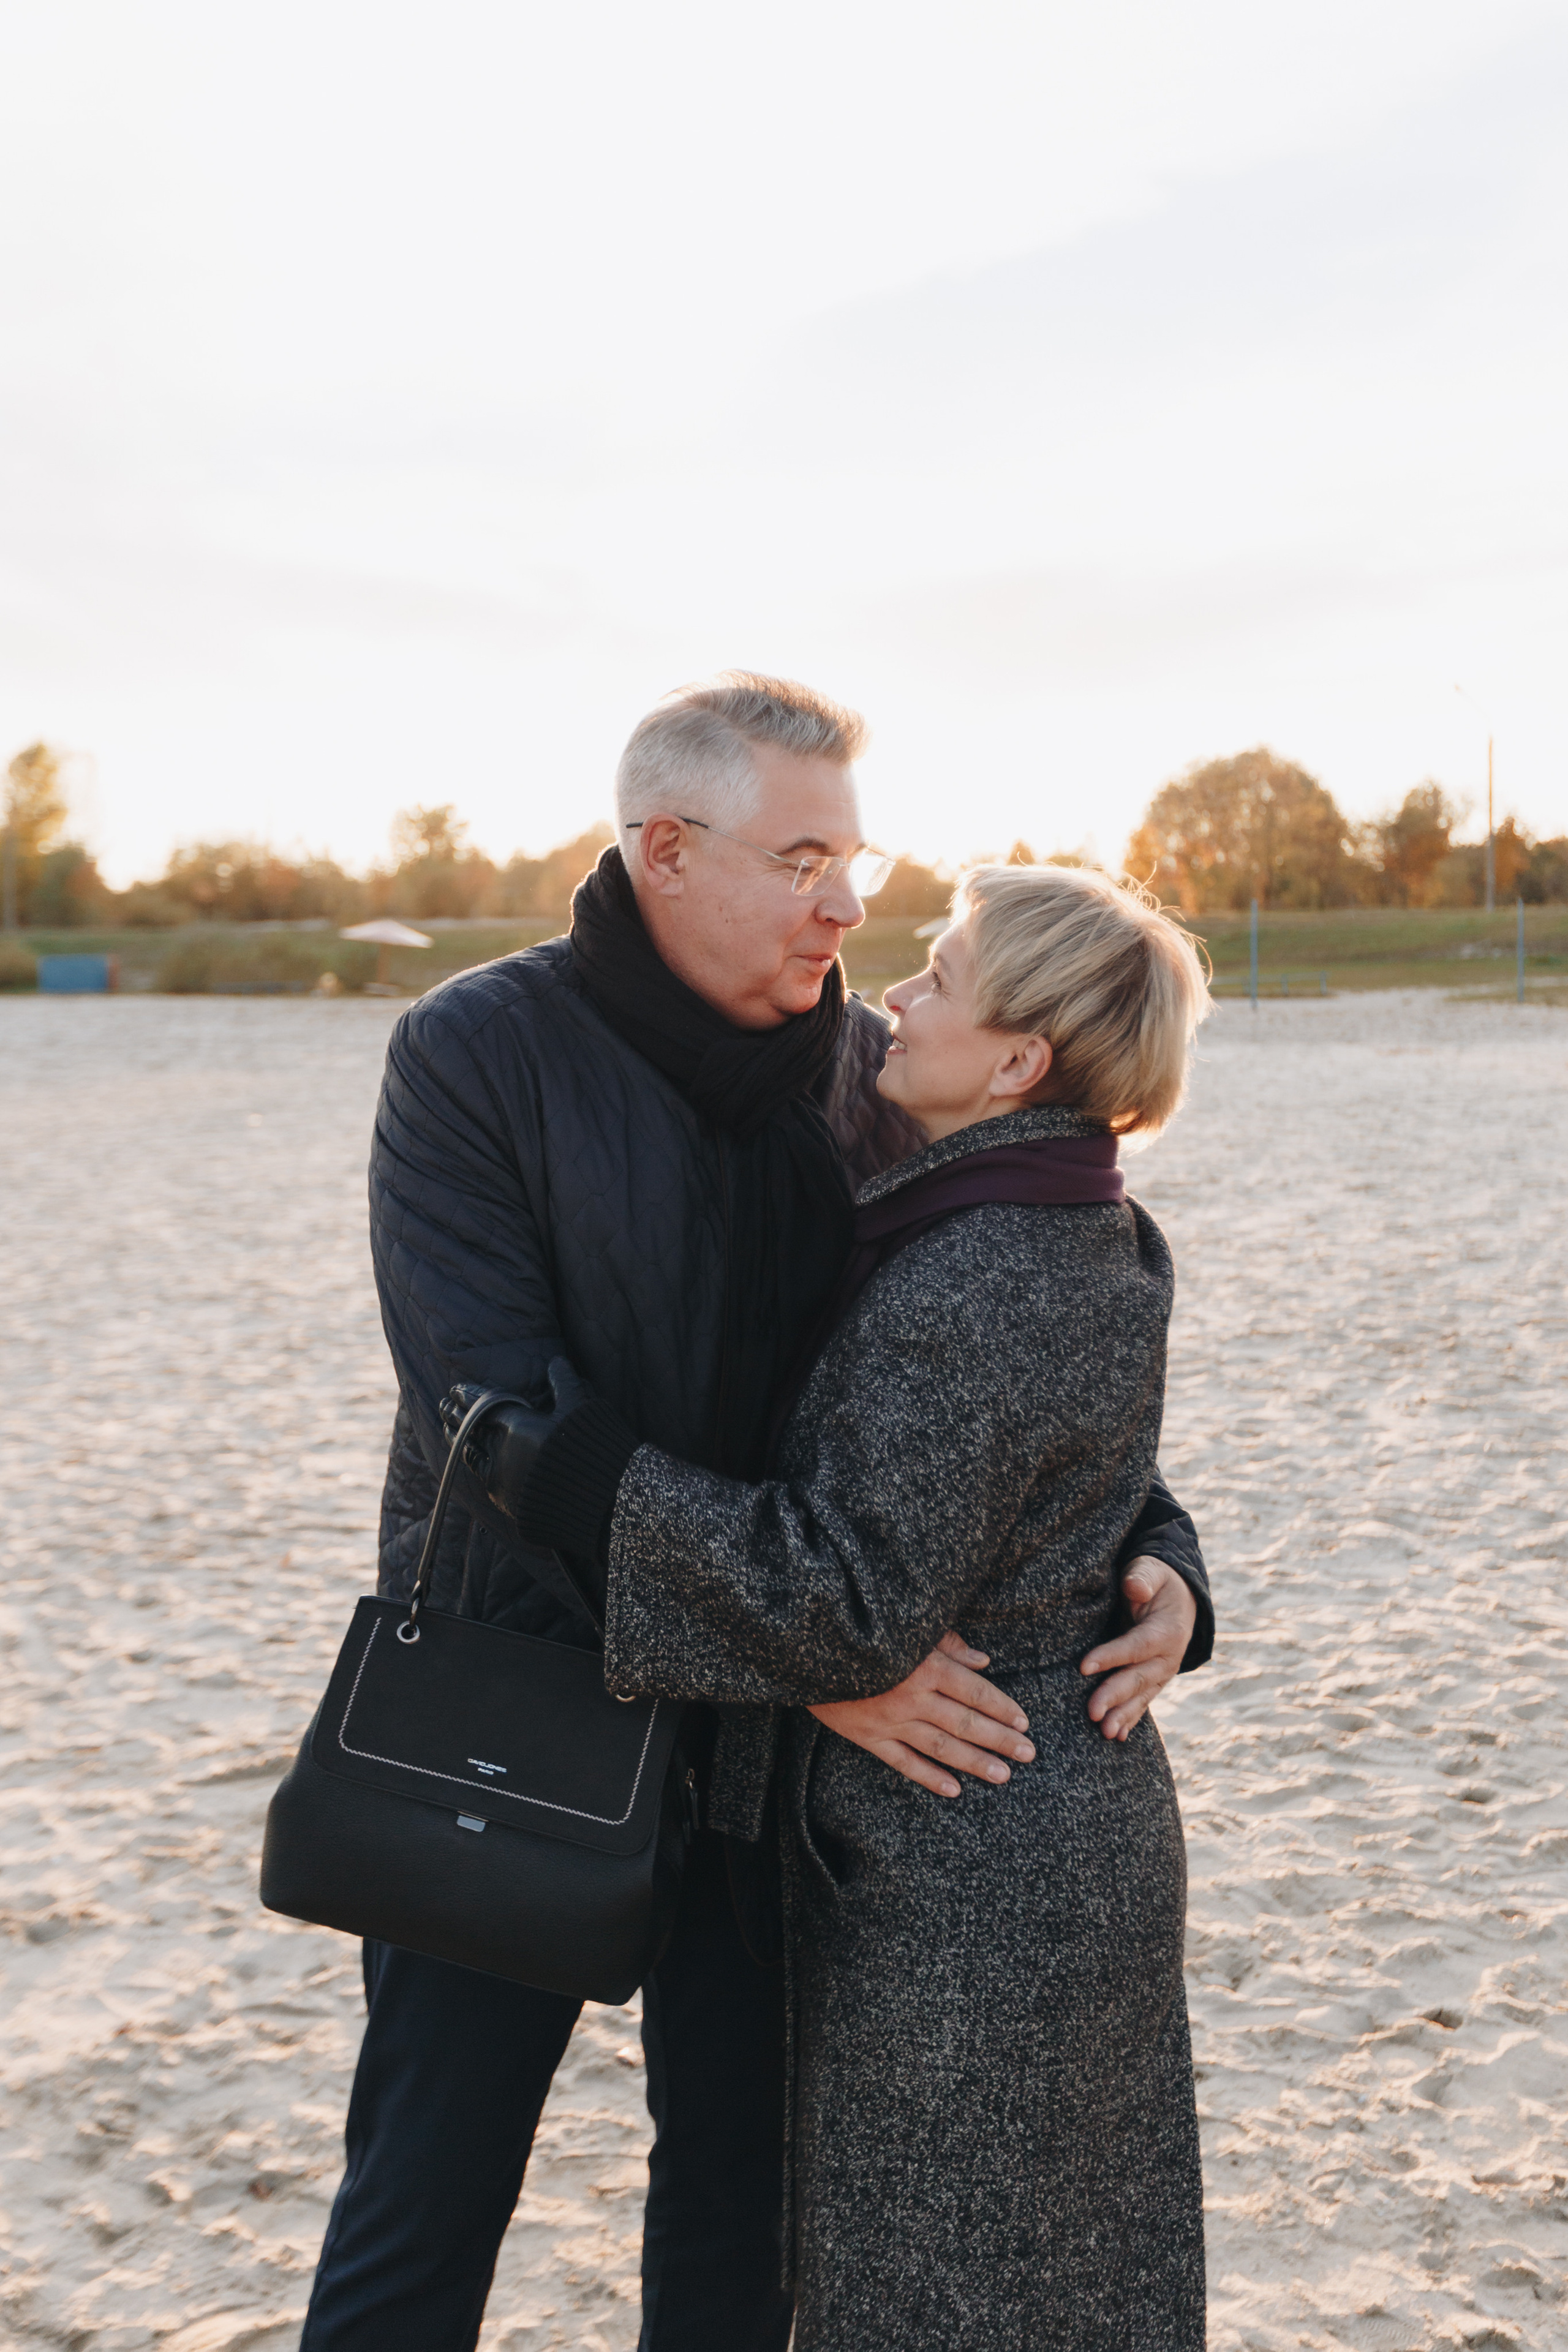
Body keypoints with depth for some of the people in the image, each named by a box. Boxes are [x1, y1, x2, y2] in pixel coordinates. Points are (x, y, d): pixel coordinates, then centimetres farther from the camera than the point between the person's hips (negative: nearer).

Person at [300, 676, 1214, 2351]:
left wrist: (1154, 1555, -14)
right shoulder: (477, 1055, -13)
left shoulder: (871, 1076, -2)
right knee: (429, 2190, 9)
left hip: (768, 1740, 4)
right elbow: (504, 1424, -23)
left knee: (747, 2171, 18)